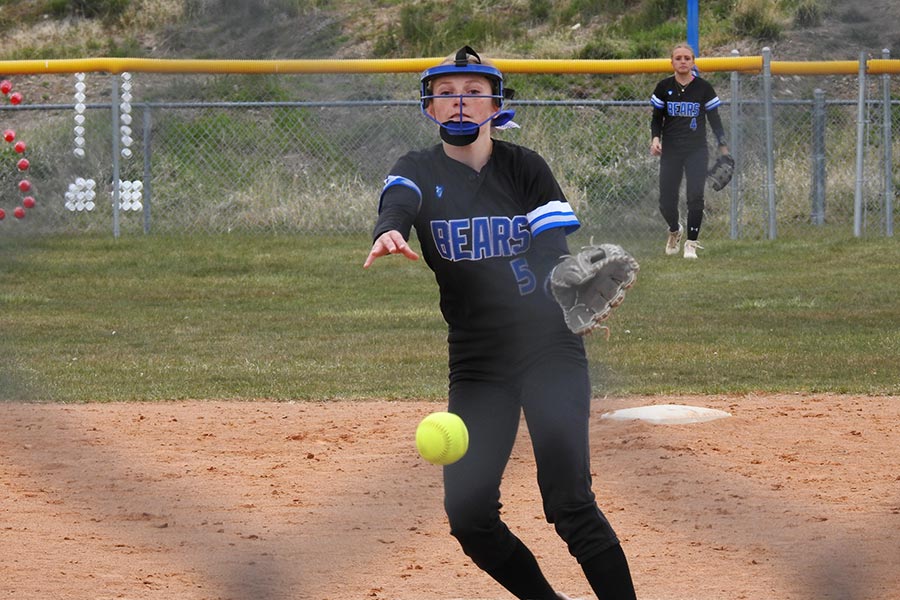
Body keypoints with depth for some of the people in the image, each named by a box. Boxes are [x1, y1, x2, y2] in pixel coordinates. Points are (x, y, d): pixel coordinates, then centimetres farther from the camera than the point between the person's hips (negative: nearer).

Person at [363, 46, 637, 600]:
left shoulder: (525, 168, 2)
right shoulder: (419, 172, 3)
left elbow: (554, 255, -5)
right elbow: (399, 202, -21)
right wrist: (389, 232, -44)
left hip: (549, 349, -3)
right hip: (476, 361, 3)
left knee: (570, 504, -15)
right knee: (469, 514, -2)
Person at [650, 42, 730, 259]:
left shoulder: (704, 88, 0)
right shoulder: (664, 87, 3)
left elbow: (715, 119, 6)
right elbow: (657, 118, 10)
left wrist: (723, 146, 1)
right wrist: (655, 138, -8)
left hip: (697, 151, -1)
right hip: (670, 151, 1)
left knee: (695, 197, -12)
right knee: (666, 201, -2)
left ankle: (691, 243, 2)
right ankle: (674, 230, 30)